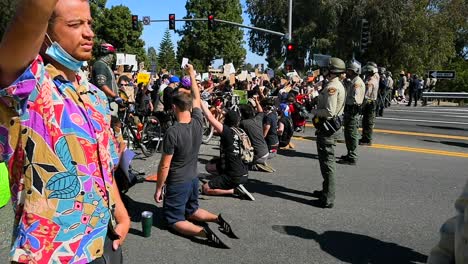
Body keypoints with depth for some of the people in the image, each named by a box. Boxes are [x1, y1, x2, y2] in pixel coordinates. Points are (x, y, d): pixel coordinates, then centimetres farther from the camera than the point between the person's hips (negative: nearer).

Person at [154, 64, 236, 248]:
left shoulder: (172, 132, -25)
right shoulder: (198, 122, -9)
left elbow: (164, 166, -19)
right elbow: (197, 98, 10)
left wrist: (158, 188, -6)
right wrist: (192, 75, 20)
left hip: (177, 183, -6)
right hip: (193, 179, 6)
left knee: (174, 220, 7)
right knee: (192, 211, 27)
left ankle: (202, 232, -18)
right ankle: (217, 219, 2)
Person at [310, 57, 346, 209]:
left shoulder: (332, 87, -19)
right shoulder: (338, 85, 13)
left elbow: (329, 112, -25)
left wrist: (314, 111, -9)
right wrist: (317, 110, 11)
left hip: (326, 127, -11)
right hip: (329, 126, 11)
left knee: (327, 162, -5)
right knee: (326, 160, 20)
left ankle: (328, 199, 2)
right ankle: (327, 191, 34)